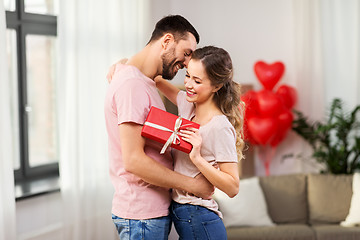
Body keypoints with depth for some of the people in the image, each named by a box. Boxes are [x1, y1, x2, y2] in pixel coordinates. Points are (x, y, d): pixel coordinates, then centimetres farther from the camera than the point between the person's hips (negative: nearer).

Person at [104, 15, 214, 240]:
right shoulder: (132, 84, -18)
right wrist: (192, 184, -16)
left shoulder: (144, 83, 15)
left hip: (156, 210, 10)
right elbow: (134, 160, -22)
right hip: (142, 214, -10)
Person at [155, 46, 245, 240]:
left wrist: (197, 158, -29)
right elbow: (155, 80, 20)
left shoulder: (220, 127, -19)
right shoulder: (188, 105, 3)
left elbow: (233, 188, -20)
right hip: (180, 215, 8)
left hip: (199, 223, -8)